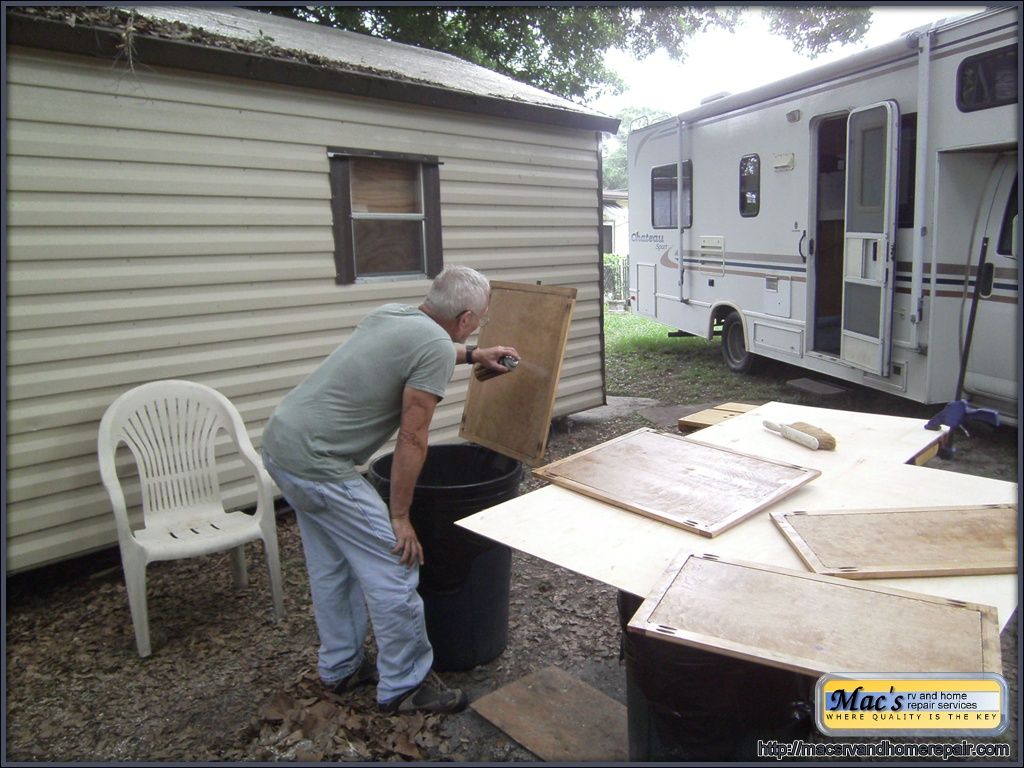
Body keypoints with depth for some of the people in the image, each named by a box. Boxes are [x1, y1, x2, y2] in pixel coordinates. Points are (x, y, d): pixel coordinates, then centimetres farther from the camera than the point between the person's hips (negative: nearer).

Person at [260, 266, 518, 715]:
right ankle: (405, 686, 14)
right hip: (318, 463, -10)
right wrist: (400, 517, -7)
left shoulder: (392, 314, 9)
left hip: (281, 439, 10)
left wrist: (473, 354, 40)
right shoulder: (437, 348, -16)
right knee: (393, 570, 0)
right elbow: (411, 440, -16)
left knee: (331, 567, 21)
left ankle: (340, 668, 35)